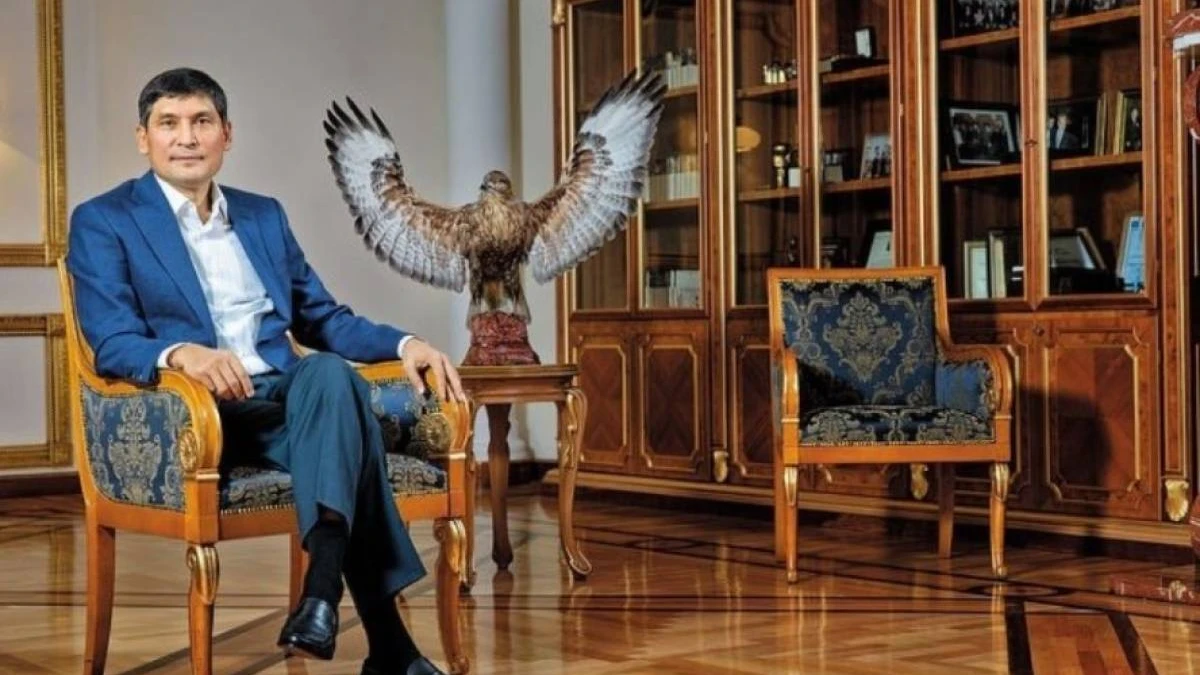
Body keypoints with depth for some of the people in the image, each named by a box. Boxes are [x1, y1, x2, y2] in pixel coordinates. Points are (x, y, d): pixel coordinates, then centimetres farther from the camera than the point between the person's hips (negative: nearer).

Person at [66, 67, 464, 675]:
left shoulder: (264, 215, 20)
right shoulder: (103, 222, 4)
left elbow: (324, 321, 21)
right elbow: (112, 346, -9)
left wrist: (405, 344, 1)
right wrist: (180, 353, -33)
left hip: (286, 398, 5)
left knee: (330, 373, -33)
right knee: (345, 406, -32)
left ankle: (324, 586, -45)